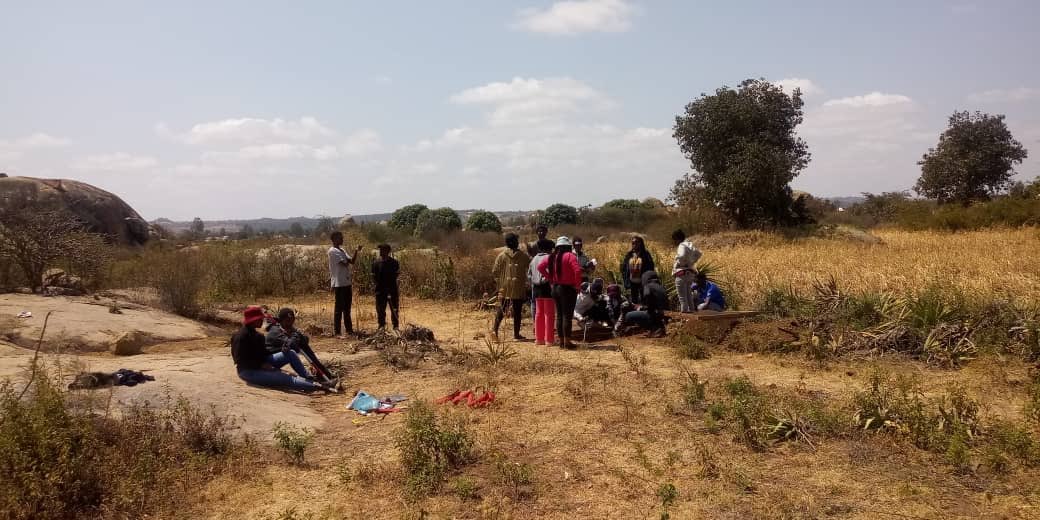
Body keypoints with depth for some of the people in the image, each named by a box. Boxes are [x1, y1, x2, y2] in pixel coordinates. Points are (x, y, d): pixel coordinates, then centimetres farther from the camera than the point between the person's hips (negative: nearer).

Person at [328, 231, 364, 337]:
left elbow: (351, 261, 9)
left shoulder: (341, 250, 17)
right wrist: (357, 252, -4)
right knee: (339, 308, -6)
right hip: (339, 284, -9)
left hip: (346, 283, 9)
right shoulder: (333, 251, -12)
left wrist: (357, 252, -5)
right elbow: (345, 263, -19)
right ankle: (336, 331, -2)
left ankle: (349, 329, 22)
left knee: (347, 308, 15)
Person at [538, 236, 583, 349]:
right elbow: (577, 270, -24)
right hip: (568, 289, -6)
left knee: (559, 315, 13)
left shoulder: (551, 257, 7)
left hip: (556, 288, 6)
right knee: (567, 315, -2)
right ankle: (567, 341, -1)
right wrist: (578, 285, -13)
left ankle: (561, 341, 17)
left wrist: (550, 278, 8)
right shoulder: (569, 256, -12)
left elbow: (540, 267, 10)